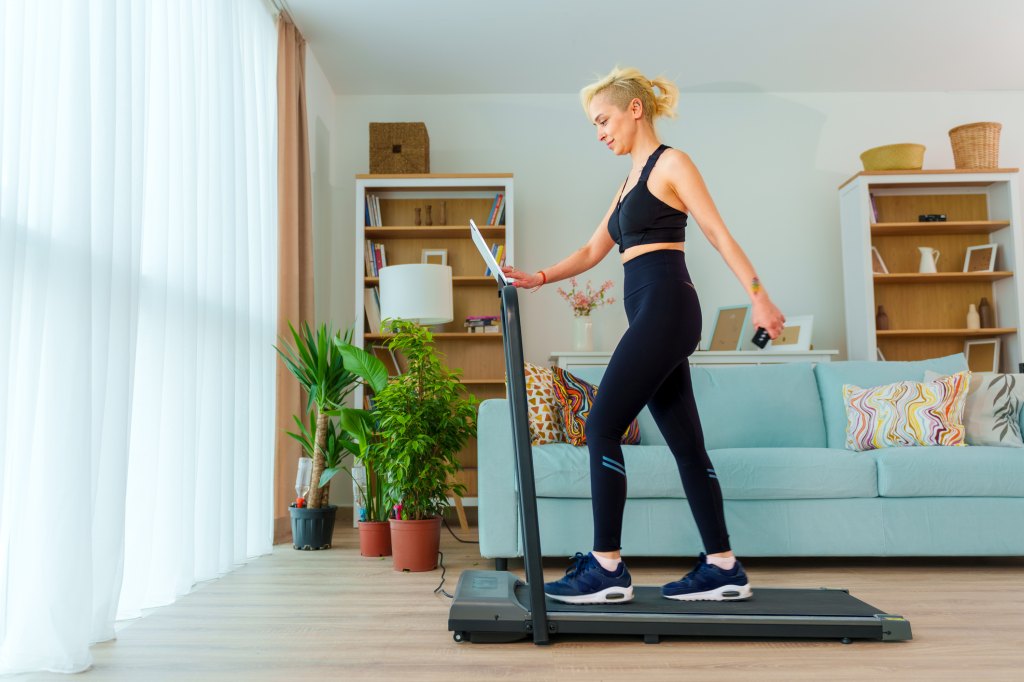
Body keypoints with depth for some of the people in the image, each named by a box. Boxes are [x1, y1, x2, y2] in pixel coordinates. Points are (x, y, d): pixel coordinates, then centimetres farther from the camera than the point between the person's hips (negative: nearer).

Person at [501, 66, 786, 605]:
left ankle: (607, 569, -5)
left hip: (664, 307, -9)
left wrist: (758, 296, -13)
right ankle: (723, 568, 14)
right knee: (684, 442, 7)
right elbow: (593, 250, 24)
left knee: (602, 427, -10)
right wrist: (540, 278, 11)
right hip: (651, 316, 9)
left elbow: (718, 234, -7)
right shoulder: (630, 182, 24)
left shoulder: (671, 163, 0)